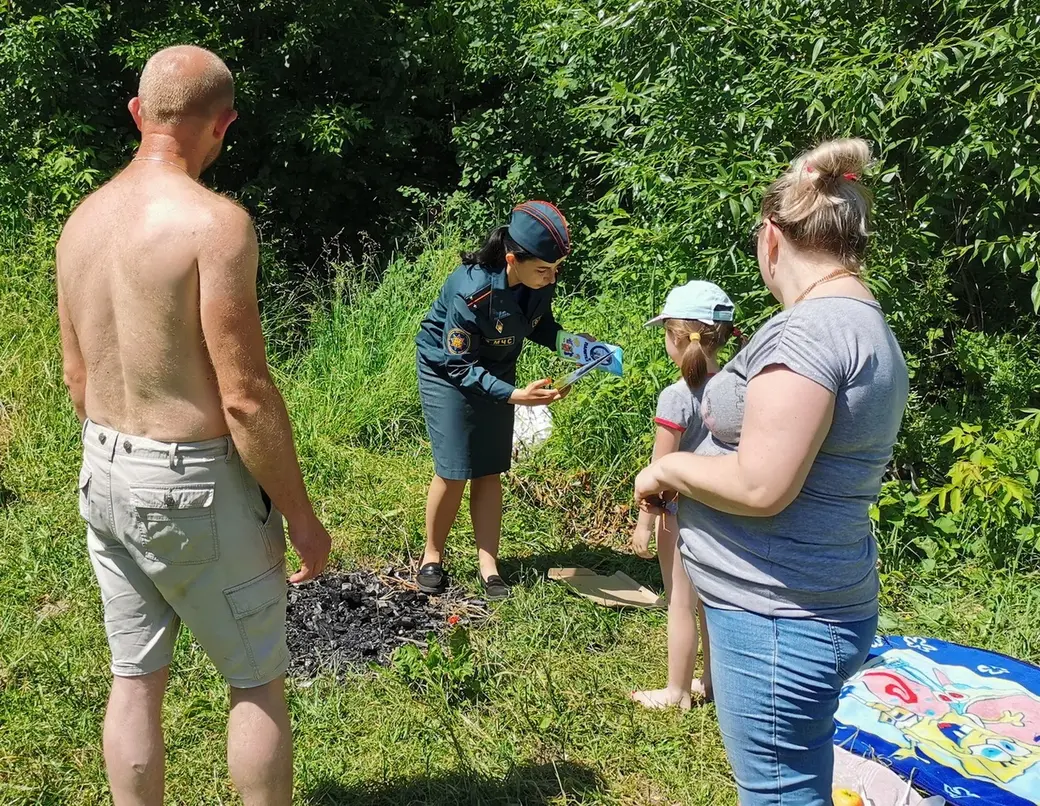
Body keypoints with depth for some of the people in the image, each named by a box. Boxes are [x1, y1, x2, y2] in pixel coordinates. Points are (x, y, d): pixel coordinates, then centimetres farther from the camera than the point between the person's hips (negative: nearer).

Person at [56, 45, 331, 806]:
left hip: (105, 479, 7)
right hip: (195, 485, -7)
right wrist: (301, 513, -11)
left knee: (136, 679, 17)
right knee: (258, 681, 11)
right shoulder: (214, 221, -21)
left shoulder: (83, 220, 4)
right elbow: (247, 399, -22)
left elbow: (77, 378, 12)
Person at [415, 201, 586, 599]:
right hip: (447, 370, -5)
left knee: (489, 471, 6)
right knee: (454, 472, -3)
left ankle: (488, 566, 13)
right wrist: (514, 396, -36)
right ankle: (432, 558, 19)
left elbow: (540, 327, 2)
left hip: (495, 373, 6)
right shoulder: (472, 291, -36)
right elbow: (459, 365, -28)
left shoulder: (541, 281, -18)